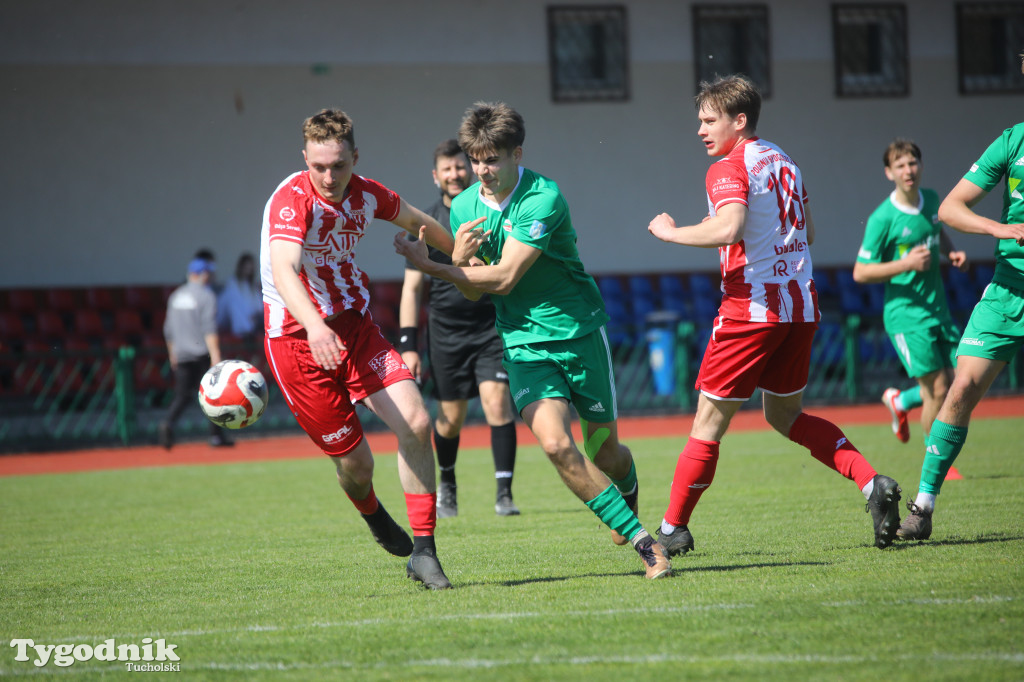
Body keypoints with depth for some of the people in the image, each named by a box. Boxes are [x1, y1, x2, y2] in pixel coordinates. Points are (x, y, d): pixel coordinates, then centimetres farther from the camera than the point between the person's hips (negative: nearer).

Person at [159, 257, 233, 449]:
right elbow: (209, 328, -17)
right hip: (202, 353, -5)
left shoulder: (175, 296, 13)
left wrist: (173, 355, 25)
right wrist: (215, 355, -22)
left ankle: (167, 424, -21)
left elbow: (168, 330, 17)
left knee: (183, 394, 4)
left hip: (181, 354, 6)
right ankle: (217, 435, 7)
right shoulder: (205, 296, -7)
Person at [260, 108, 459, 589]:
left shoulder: (366, 194, 0)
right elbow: (284, 270, -39)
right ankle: (372, 514, 37)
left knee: (415, 423, -15)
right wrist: (315, 326, -56)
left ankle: (422, 552, -8)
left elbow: (417, 222, 23)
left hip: (355, 327, 5)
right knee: (354, 460, -1)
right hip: (297, 339, -5)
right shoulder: (291, 200, -21)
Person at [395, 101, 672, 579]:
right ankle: (642, 541, -12)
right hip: (524, 344, 3)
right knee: (555, 443, -19)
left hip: (580, 331, -3)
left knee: (604, 449, 8)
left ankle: (629, 499, 46)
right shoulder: (463, 207, 2)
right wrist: (459, 259, -14)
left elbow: (504, 278, -22)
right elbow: (472, 291, 9)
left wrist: (429, 266, -21)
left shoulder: (544, 198, -19)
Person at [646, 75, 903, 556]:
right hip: (801, 303, 8)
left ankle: (673, 530, 6)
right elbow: (807, 234, 22)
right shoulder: (784, 162, 15)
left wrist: (669, 232, -13)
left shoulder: (729, 169, -10)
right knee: (785, 415, 19)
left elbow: (727, 229, -27)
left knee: (709, 420, 1)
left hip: (752, 306, -8)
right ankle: (873, 484, 2)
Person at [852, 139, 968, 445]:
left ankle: (899, 401, 31)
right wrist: (906, 264, -21)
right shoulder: (883, 218, -14)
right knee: (938, 390, -10)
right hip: (906, 314, -6)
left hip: (939, 309, 6)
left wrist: (952, 253, 8)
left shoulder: (931, 200, 5)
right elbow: (860, 273, -11)